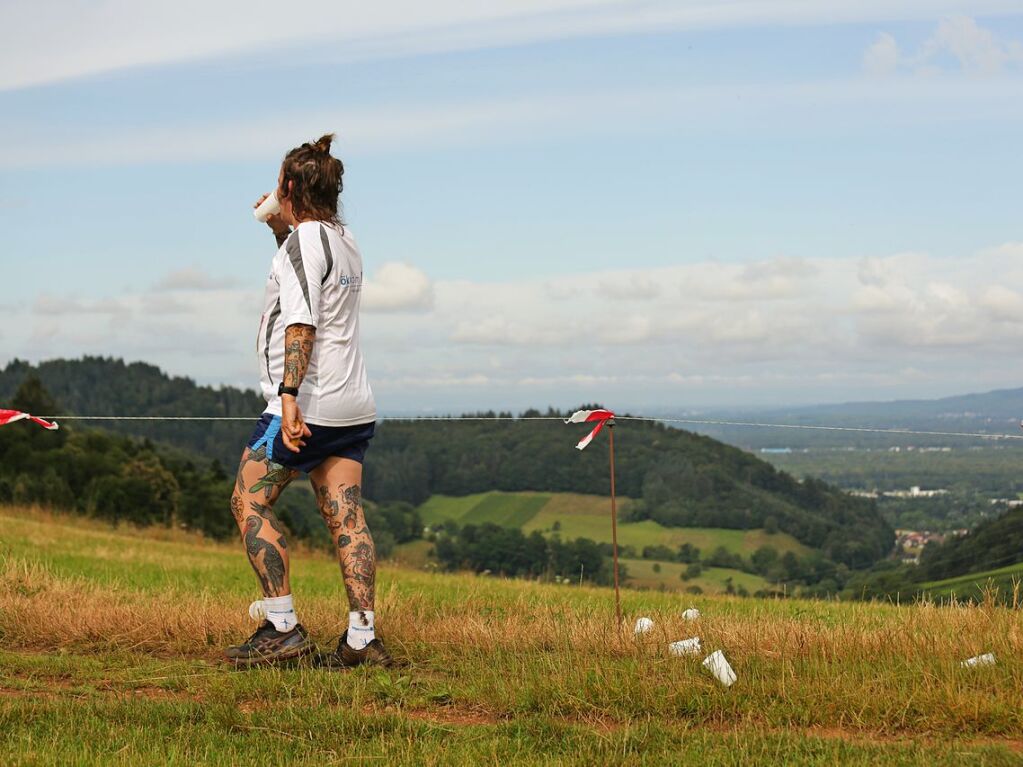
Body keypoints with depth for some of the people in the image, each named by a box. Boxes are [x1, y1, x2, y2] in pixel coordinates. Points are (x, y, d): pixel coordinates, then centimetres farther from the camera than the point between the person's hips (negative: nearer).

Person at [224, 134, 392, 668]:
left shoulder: (303, 241, -11)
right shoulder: (345, 241, 16)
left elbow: (302, 323, -22)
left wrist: (289, 395, -30)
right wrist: (279, 226, 28)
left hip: (307, 405, -9)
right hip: (354, 406, 9)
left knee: (249, 501, -1)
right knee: (346, 518, 3)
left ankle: (282, 628, -5)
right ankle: (361, 638, -3)